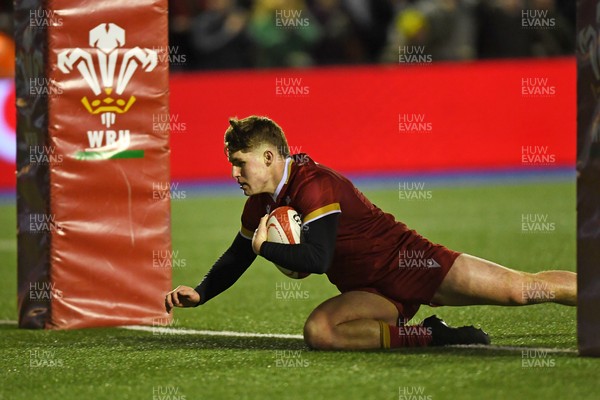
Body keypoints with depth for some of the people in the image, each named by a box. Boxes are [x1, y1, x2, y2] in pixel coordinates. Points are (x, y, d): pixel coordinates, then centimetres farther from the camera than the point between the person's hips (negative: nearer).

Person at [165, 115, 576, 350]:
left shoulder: (316, 185, -21)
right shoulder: (261, 203, 7)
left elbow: (317, 258, -31)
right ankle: (430, 336, -12)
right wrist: (200, 293, 8)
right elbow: (237, 257, 23)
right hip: (376, 294, 7)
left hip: (408, 262, -7)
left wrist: (265, 247, -18)